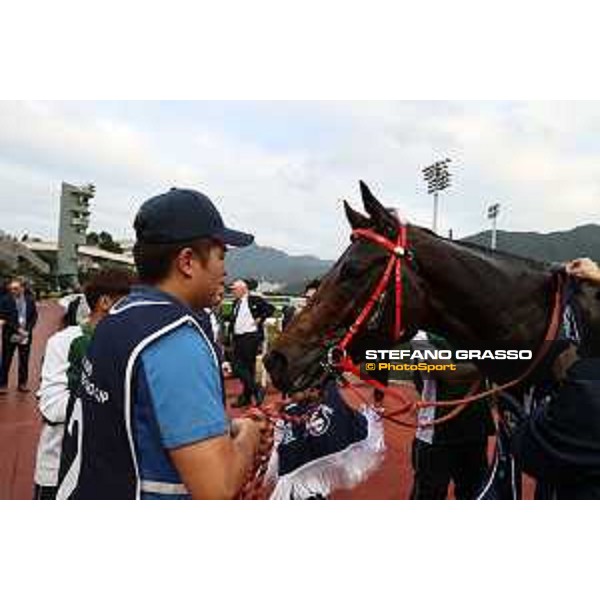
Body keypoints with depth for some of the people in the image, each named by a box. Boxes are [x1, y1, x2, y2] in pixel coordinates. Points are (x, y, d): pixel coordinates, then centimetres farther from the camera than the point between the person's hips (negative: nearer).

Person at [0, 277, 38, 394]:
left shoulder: (30, 300, 1)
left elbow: (34, 316, 5)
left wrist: (27, 330, -8)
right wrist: (17, 329, -16)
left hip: (25, 335, 2)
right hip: (10, 335, -2)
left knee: (24, 360, 8)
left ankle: (22, 383, 19)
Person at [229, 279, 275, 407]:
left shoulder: (255, 300, -6)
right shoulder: (236, 303, 15)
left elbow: (270, 308, -12)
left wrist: (260, 319, -10)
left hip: (251, 337, -7)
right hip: (238, 338, 7)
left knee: (249, 367, -3)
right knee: (237, 367, 5)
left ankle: (246, 396, 9)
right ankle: (256, 390, 15)